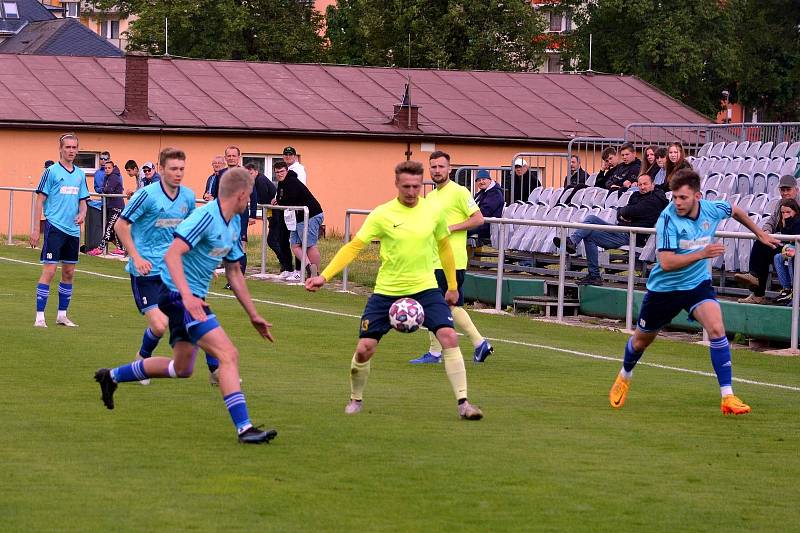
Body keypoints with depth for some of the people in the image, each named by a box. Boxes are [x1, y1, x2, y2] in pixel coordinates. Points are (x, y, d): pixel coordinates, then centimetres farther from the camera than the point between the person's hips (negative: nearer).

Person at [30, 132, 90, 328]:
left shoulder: (80, 174, 12)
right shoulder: (51, 171, -5)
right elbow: (40, 200, -5)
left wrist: (82, 214, -4)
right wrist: (36, 229, -9)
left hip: (73, 230, 6)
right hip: (55, 227, -6)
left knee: (69, 273, 9)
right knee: (49, 271, -11)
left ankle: (62, 315, 19)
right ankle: (39, 316, -9)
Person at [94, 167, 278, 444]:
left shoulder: (234, 224, 11)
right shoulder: (206, 216, -19)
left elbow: (234, 273, 22)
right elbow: (172, 254, -28)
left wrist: (253, 315, 22)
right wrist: (187, 294, -38)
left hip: (192, 297, 10)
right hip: (178, 294, -10)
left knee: (182, 368, 20)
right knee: (228, 355, -18)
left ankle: (112, 376, 36)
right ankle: (244, 428, -20)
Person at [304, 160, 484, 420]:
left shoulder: (433, 212, -1)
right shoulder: (382, 214, -9)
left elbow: (444, 247, 14)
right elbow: (353, 247, -9)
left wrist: (453, 286, 19)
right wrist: (324, 276, -17)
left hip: (425, 289, 1)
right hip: (387, 291, -1)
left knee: (449, 336, -17)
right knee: (364, 348, -3)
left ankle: (463, 403, -10)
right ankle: (356, 400, 24)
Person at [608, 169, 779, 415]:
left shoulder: (712, 209, -12)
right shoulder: (668, 219, -26)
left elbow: (736, 210, 14)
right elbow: (666, 263, -32)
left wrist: (760, 234, 21)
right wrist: (701, 254, -41)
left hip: (698, 283, 2)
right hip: (664, 287, -2)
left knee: (717, 328, -23)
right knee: (642, 339, 15)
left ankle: (727, 397, -20)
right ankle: (624, 377, 49)